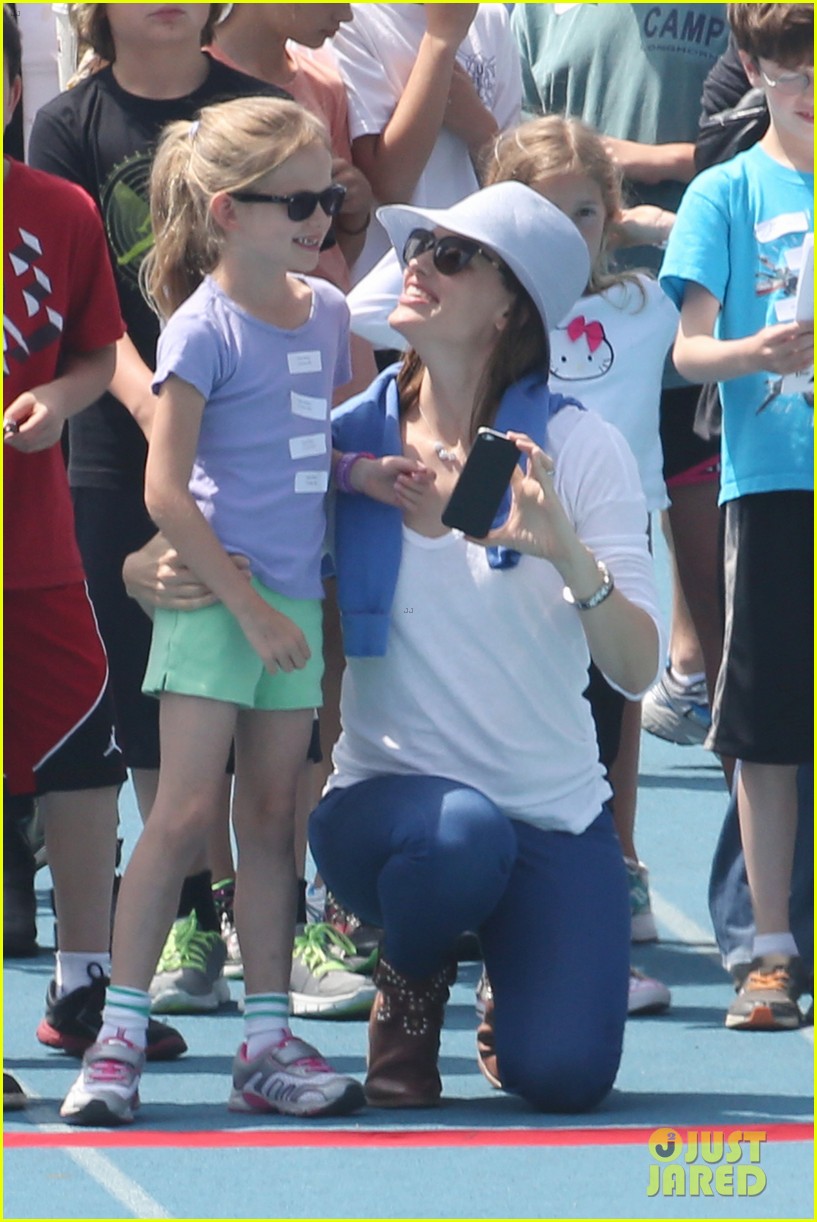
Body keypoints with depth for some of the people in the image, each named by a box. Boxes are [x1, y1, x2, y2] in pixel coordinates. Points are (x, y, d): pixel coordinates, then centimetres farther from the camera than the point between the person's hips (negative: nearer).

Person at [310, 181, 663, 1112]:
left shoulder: (577, 449, -6)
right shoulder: (344, 439, -3)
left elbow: (637, 670, -14)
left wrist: (568, 554, -33)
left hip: (553, 815, 0)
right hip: (387, 795, 0)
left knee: (563, 1077, -18)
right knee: (460, 832, -37)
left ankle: (510, 971, 22)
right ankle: (407, 986, 0)